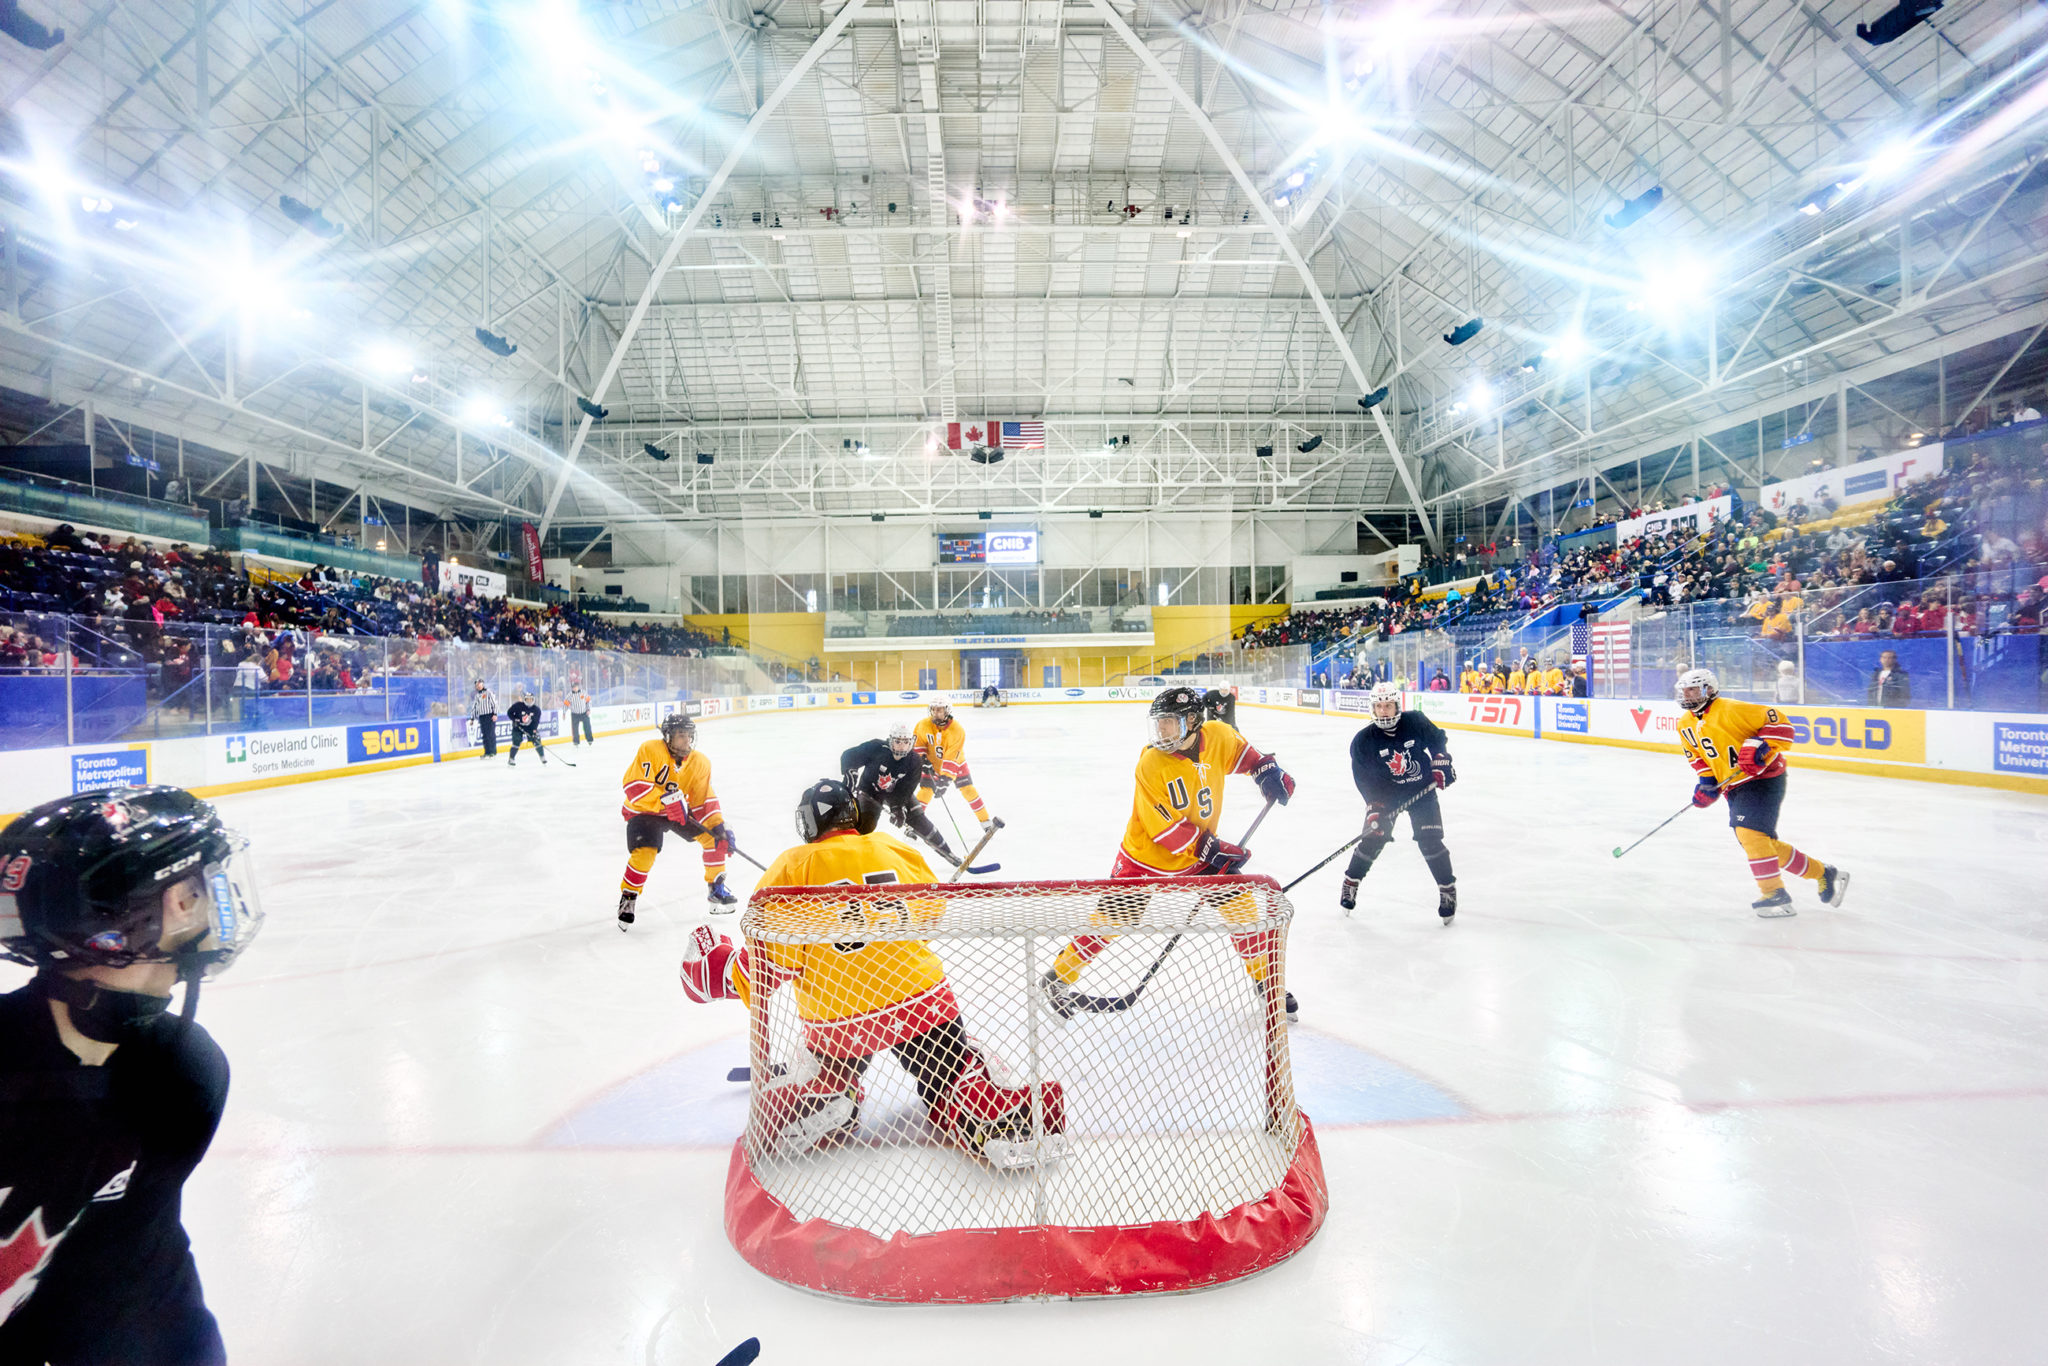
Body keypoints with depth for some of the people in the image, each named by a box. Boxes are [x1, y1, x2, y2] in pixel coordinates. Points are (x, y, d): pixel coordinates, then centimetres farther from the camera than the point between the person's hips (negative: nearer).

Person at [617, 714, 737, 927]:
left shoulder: (700, 763, -8)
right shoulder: (650, 750, -22)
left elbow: (705, 799, -7)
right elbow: (632, 784, -30)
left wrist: (720, 826, -19)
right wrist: (666, 799, -38)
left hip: (680, 811, 5)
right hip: (644, 811, -5)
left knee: (715, 835, -8)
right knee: (644, 852, -27)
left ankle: (716, 887, 8)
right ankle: (628, 897, -1)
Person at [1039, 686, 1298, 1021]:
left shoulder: (1217, 736, -12)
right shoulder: (1151, 763, -25)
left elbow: (1239, 750, 14)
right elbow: (1164, 827, -24)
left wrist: (1267, 770, -1)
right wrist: (1211, 849, -26)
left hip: (1204, 849, 4)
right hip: (1147, 855, -4)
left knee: (1240, 906, 0)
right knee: (1113, 919, -3)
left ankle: (1265, 980, 23)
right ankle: (1058, 977, 14)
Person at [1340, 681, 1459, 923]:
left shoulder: (1416, 722, -13)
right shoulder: (1363, 740, -16)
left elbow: (1438, 740, 7)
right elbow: (1363, 778, -15)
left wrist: (1441, 763, -4)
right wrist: (1374, 806, -23)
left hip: (1421, 789, 0)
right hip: (1385, 793, 0)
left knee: (1429, 840, -8)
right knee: (1373, 837, -6)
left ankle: (1448, 889, 9)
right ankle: (1351, 882, 14)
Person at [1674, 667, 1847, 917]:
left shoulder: (1731, 709, -17)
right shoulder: (1685, 725, 7)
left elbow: (1779, 721, -16)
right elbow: (1697, 756, 17)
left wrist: (1759, 745, -27)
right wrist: (1706, 780, 3)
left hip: (1763, 777, -8)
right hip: (1733, 787, 8)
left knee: (1749, 831, -20)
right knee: (1765, 842, 11)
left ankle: (1774, 893, -11)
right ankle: (1822, 873, 28)